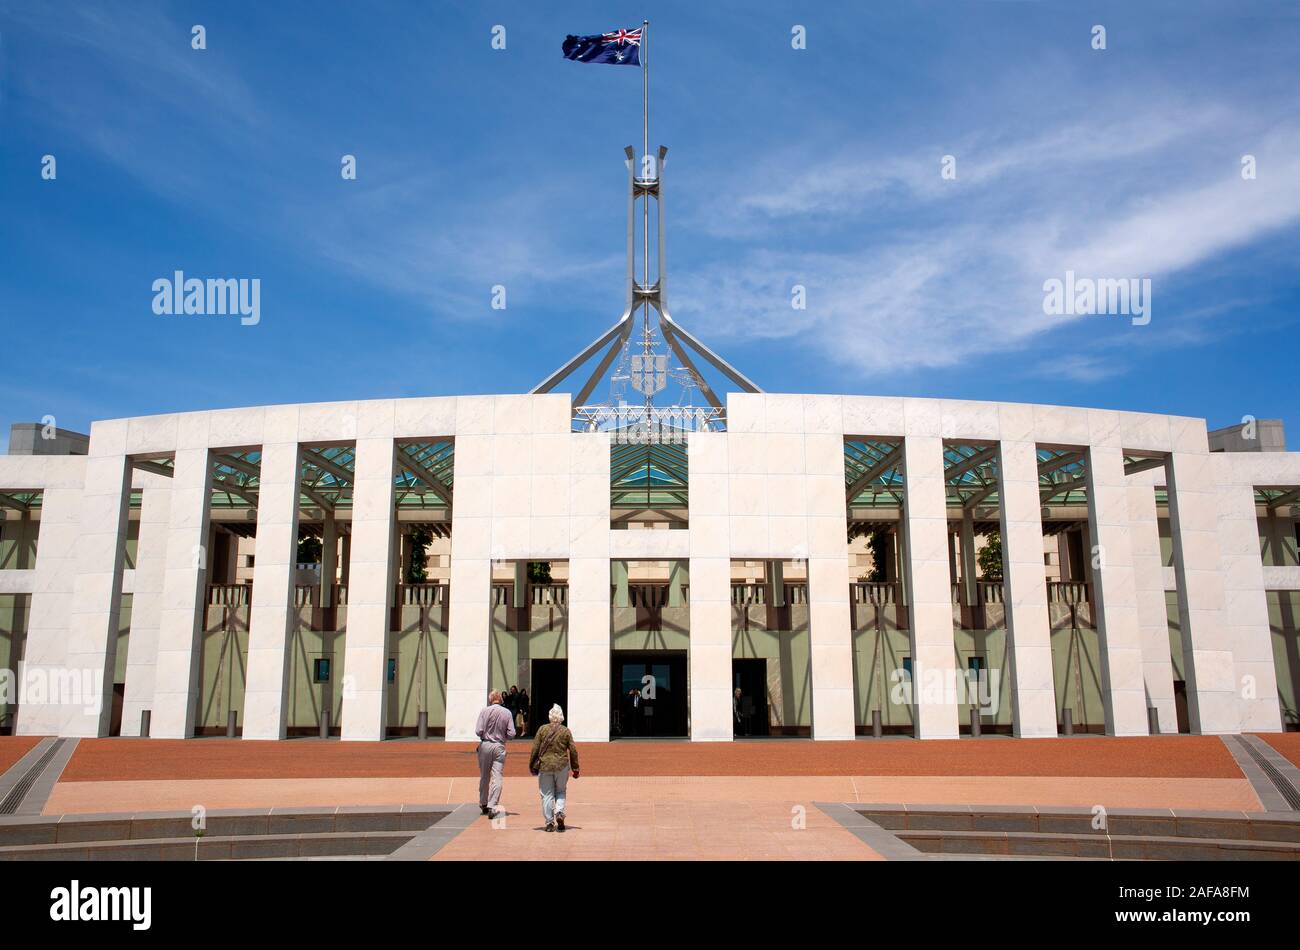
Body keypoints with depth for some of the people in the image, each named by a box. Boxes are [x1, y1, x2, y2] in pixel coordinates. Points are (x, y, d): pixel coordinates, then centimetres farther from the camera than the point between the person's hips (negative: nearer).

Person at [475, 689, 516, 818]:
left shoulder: (485, 711, -7)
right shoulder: (507, 713, -2)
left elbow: (478, 731, -10)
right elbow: (511, 734, -4)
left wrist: (485, 735, 11)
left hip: (485, 745, 0)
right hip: (500, 747, 0)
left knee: (484, 777, 13)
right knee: (497, 777, 0)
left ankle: (483, 804, 25)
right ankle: (492, 806, -9)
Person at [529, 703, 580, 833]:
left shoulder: (542, 729, -2)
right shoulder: (566, 731, 0)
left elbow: (535, 748, -2)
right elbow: (573, 750, 1)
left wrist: (532, 765, 7)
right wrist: (575, 768, 9)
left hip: (544, 765, 0)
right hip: (562, 766, 1)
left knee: (547, 794, 7)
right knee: (560, 791, 18)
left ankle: (549, 823, 6)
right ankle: (559, 812, -5)